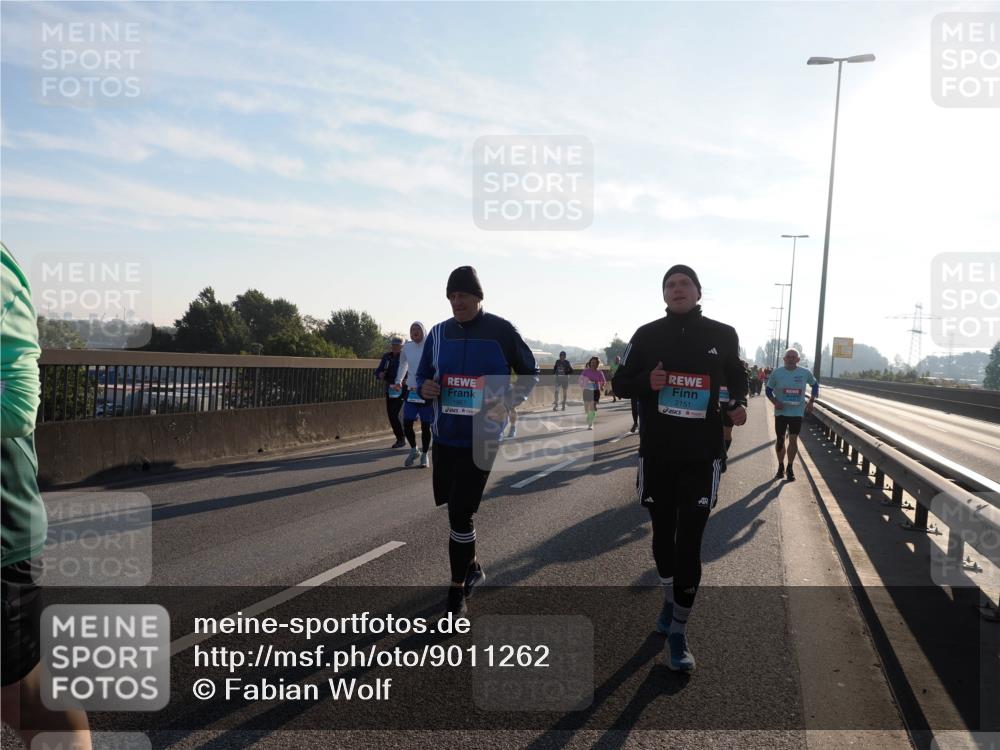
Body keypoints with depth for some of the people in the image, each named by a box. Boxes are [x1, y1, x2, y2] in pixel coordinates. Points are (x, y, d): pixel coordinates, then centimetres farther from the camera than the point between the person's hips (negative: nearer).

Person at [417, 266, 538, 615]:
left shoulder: (501, 331, -7)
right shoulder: (439, 333, 5)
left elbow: (530, 375, 2)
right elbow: (422, 375, 15)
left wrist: (508, 403, -14)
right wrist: (424, 387, -9)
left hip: (481, 439, -5)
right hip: (445, 436, 5)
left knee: (460, 513, -6)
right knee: (454, 507, 17)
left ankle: (457, 591, 10)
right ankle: (471, 566, 42)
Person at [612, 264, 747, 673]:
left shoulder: (723, 335, 1)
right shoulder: (647, 335, 1)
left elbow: (737, 378, 17)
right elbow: (621, 383, 6)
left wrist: (739, 402, -4)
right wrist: (646, 381, -15)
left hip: (702, 456, -1)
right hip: (656, 453, 1)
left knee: (689, 543, -4)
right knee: (662, 534, 14)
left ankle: (678, 633, 5)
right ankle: (670, 598, 40)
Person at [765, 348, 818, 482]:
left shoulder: (805, 373, -4)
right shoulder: (777, 373, -6)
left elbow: (815, 385, 13)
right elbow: (768, 389, 3)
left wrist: (811, 402, 3)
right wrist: (775, 402, -14)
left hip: (797, 412, 0)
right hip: (781, 412, 0)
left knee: (793, 440, -1)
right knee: (780, 439, 7)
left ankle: (790, 468, 12)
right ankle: (780, 467, 23)